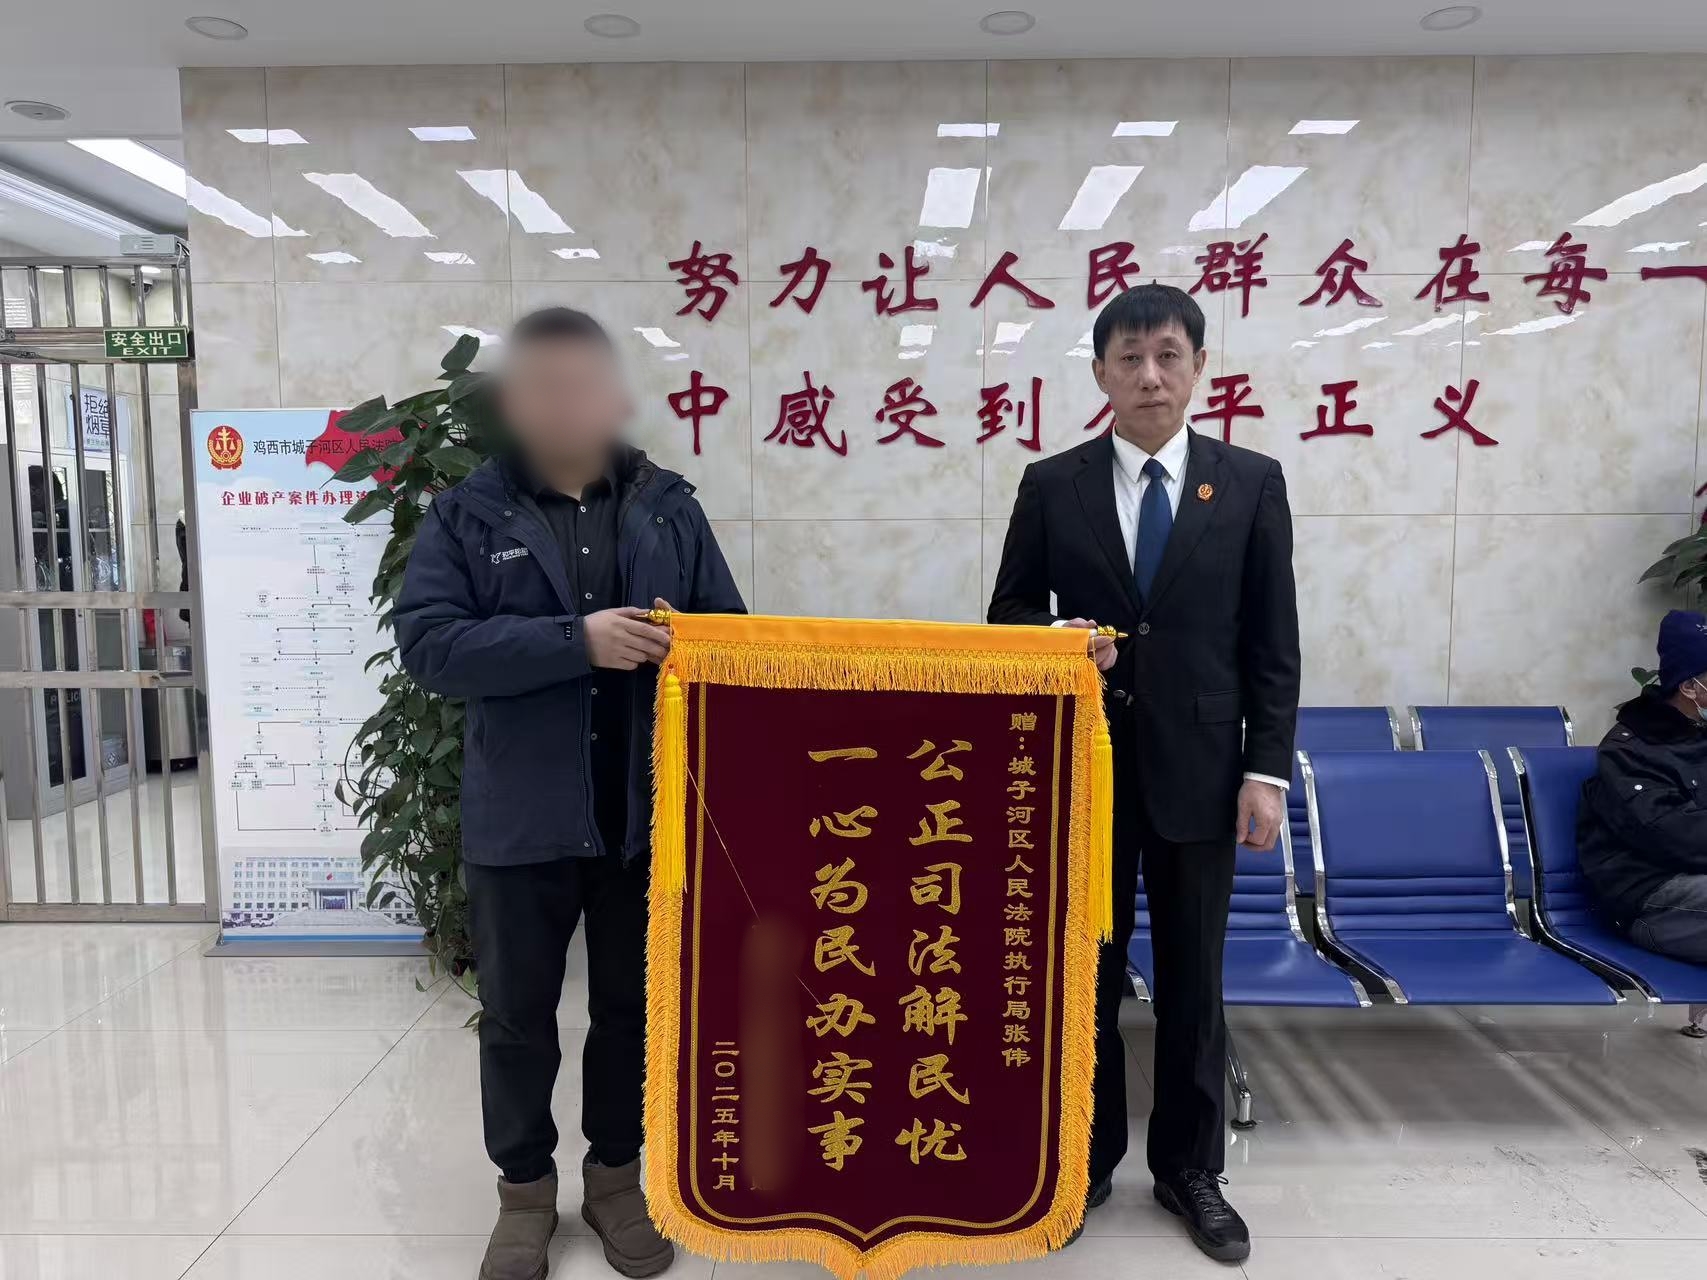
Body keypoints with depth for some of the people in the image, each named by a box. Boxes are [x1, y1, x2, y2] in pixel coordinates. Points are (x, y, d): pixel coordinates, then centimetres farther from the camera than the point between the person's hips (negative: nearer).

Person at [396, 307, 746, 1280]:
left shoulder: (669, 505, 5)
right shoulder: (466, 516, -2)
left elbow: (730, 627, 7)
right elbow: (429, 643, -14)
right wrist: (577, 641, -24)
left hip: (650, 812, 2)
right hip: (521, 817, -1)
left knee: (634, 1005, 16)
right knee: (517, 1015, 14)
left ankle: (617, 1174, 37)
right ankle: (525, 1188, 36)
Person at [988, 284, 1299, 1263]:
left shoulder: (1252, 482, 2)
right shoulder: (1051, 485, 2)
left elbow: (1273, 645, 1)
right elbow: (1007, 614, 5)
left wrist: (1268, 769, -5)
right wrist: (1054, 644, -17)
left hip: (1197, 771, 0)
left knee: (1193, 983, 12)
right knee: (1084, 975, 12)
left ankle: (1190, 1169, 32)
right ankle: (1084, 1162, 31)